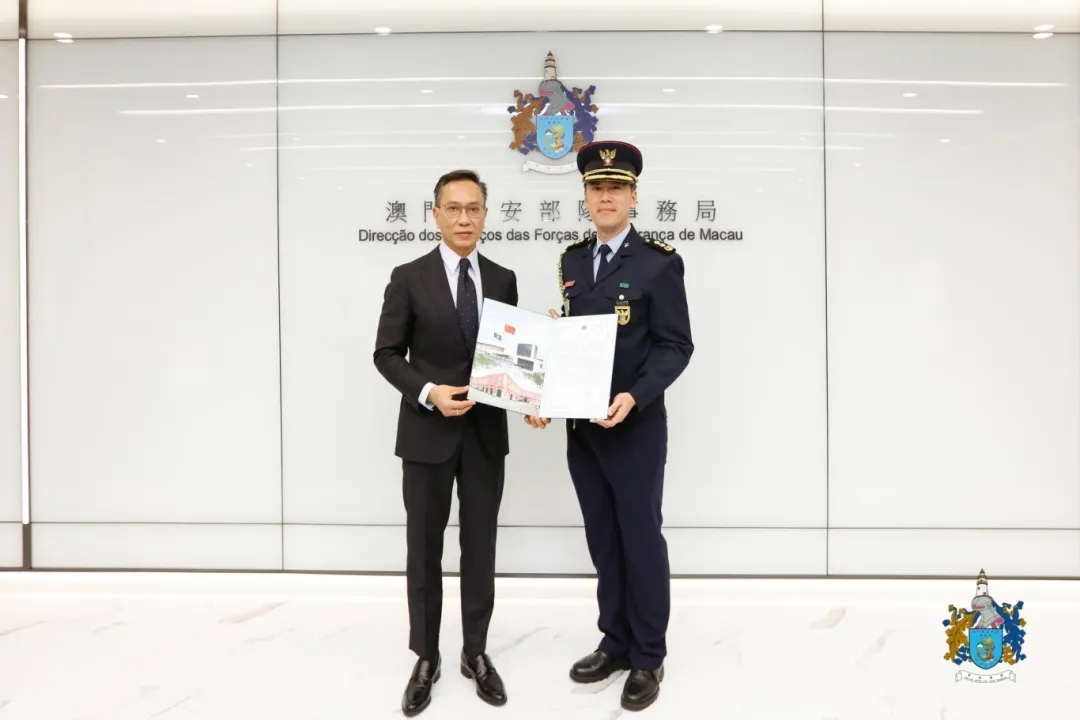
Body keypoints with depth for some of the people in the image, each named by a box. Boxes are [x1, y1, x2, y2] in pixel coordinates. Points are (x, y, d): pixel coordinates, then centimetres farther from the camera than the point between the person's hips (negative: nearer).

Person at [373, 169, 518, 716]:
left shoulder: (503, 279, 6)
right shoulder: (408, 278, -3)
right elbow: (386, 353, -4)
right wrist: (428, 393, -19)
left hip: (486, 432, 3)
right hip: (427, 432, -2)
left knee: (480, 546, 11)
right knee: (424, 547, 9)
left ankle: (475, 653, 27)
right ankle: (425, 658, 25)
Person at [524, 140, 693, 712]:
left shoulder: (659, 262, -7)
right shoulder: (571, 261, 11)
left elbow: (676, 346, -11)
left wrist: (634, 398, -25)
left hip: (634, 427, -5)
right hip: (581, 427, 6)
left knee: (641, 539, 5)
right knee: (603, 540, 14)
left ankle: (648, 658, 21)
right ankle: (616, 642, 30)